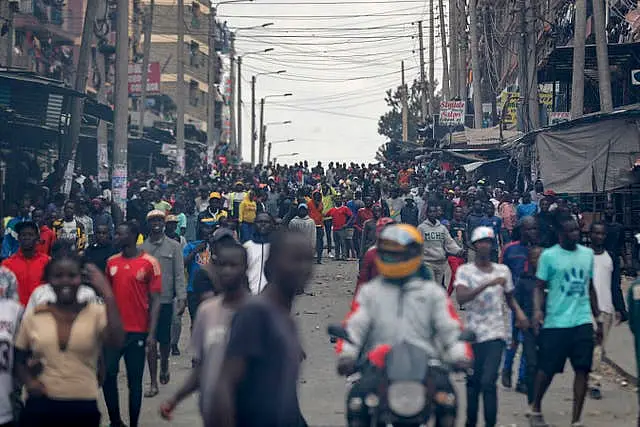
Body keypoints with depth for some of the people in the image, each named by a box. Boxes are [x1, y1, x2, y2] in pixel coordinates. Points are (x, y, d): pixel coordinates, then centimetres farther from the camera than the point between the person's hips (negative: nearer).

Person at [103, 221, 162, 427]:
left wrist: (151, 334, -11)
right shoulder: (112, 262, 7)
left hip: (137, 332, -4)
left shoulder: (149, 263, -6)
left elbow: (155, 300, -5)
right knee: (108, 376, 5)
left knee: (134, 381, 4)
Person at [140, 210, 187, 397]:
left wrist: (182, 297, -11)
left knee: (165, 339, 7)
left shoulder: (174, 246, 2)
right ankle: (153, 383, 5)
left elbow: (179, 274, -1)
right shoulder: (141, 248, 6)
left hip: (166, 299, -1)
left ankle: (164, 366, 37)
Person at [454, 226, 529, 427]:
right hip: (473, 334, 0)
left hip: (495, 335, 0)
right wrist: (487, 284, -30)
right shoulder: (465, 270, -4)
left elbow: (510, 297, 19)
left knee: (488, 382, -12)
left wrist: (518, 311, -2)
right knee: (473, 382, 12)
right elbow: (461, 297, -20)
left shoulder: (502, 270, 5)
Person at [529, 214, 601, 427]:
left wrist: (598, 318, 17)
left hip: (583, 322, 4)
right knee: (547, 369, 3)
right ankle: (536, 410, 27)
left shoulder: (587, 254, 10)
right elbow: (540, 287, -3)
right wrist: (538, 309, -20)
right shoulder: (549, 255, -4)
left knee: (583, 370, 0)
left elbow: (590, 288, 17)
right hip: (556, 322, -4)